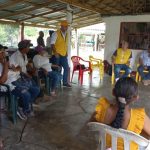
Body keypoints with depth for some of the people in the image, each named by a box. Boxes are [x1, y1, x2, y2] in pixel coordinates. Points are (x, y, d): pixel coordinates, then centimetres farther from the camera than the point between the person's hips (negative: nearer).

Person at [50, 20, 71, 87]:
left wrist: (66, 52, 11)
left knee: (66, 68, 7)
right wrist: (55, 53, -20)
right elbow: (52, 44, -13)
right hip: (57, 55, -6)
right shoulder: (56, 33, -8)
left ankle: (65, 82, 20)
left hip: (64, 55, 6)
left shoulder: (66, 34, 12)